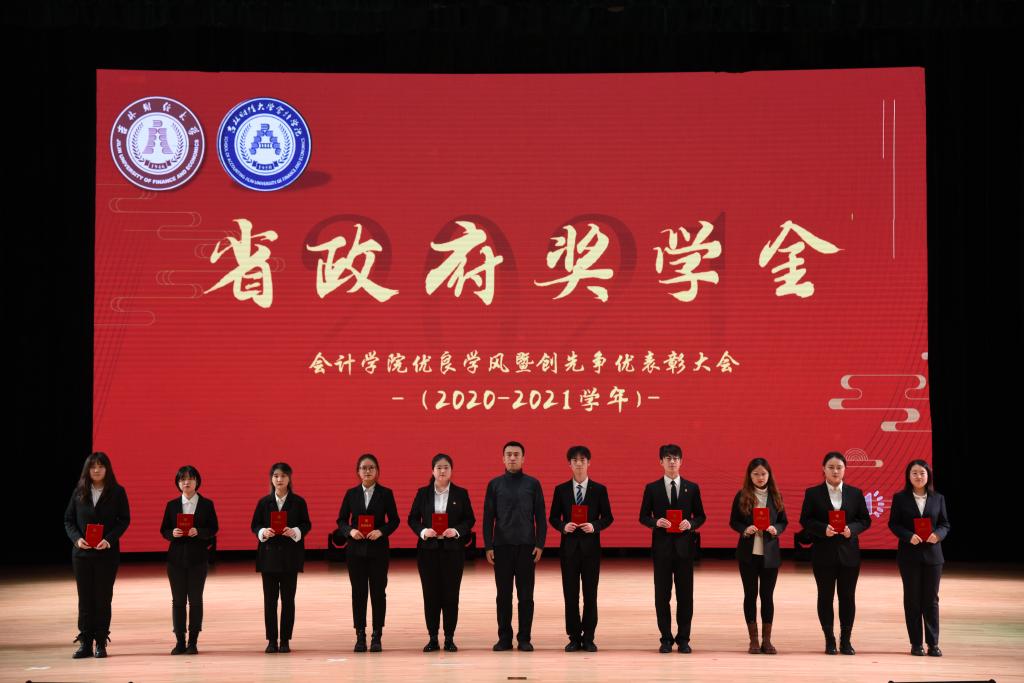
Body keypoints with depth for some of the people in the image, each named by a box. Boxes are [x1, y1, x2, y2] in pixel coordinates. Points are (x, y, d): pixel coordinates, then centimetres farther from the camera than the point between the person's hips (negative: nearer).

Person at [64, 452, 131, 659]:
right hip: (82, 552, 2)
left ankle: (101, 643, 6)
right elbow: (68, 520, 7)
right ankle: (85, 643, 7)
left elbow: (124, 520, -3)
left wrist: (109, 539, -17)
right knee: (85, 598, 3)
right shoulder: (79, 492, 6)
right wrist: (77, 538, -11)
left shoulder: (117, 492, 0)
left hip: (107, 552, -2)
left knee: (103, 597, 0)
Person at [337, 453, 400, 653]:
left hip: (378, 548, -1)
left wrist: (381, 531, -16)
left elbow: (394, 520, 2)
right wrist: (350, 531, -14)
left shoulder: (386, 493, 1)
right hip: (356, 549, 1)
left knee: (378, 592, 1)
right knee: (358, 592, 3)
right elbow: (341, 520, 6)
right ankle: (360, 636, 8)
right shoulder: (351, 494, 5)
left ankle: (376, 636, 8)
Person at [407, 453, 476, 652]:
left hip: (453, 548, -1)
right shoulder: (423, 493, 6)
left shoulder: (461, 493, 4)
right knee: (430, 594, 1)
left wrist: (456, 531, -13)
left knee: (451, 594, -1)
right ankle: (433, 639, 8)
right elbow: (413, 518, 6)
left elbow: (470, 519, 4)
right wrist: (423, 531, -13)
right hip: (428, 548, 1)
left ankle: (449, 638, 7)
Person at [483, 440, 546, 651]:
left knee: (525, 595, 1)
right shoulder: (494, 484, 6)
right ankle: (504, 638, 10)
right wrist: (488, 546, -1)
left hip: (526, 546, -1)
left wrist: (540, 545, -4)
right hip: (502, 546, 1)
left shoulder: (533, 484, 4)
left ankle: (524, 638, 7)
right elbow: (488, 517, 5)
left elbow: (540, 517, 3)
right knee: (503, 594, 4)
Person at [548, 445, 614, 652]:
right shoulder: (561, 490, 5)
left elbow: (607, 517, 4)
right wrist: (563, 526, -14)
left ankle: (588, 638, 9)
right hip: (569, 547, 1)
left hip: (590, 547, -1)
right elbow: (553, 518, 7)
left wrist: (594, 526, -15)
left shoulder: (599, 490, 3)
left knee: (590, 594, 2)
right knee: (570, 594, 2)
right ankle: (574, 637, 9)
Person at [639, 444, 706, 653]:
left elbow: (701, 516, 8)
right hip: (662, 546, 0)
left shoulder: (692, 488, 6)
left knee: (685, 594, 3)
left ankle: (683, 639, 11)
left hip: (684, 546, 0)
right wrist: (656, 522, -15)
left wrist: (691, 523, -13)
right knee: (662, 595, 2)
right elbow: (643, 516, 5)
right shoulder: (652, 488, 4)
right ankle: (666, 638, 10)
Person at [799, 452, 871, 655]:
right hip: (823, 554, -1)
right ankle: (829, 640, 12)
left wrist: (852, 529, -14)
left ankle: (846, 640, 12)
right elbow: (805, 520, -2)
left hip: (849, 553, 1)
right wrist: (823, 529, -18)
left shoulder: (855, 493, 6)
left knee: (848, 597, 4)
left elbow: (865, 520, 6)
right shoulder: (813, 493, 1)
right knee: (825, 596, 4)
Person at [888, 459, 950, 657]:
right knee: (912, 598, 3)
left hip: (932, 554, 1)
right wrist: (909, 536, -18)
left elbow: (945, 524, 6)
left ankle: (933, 643, 5)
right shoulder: (900, 498, 0)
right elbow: (893, 524, -2)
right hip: (909, 554, -1)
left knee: (931, 599, 2)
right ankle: (916, 643, 8)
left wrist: (938, 534, -15)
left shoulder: (938, 498, 5)